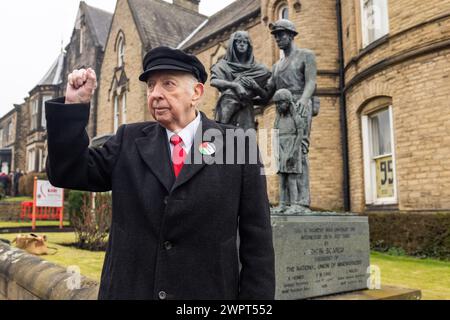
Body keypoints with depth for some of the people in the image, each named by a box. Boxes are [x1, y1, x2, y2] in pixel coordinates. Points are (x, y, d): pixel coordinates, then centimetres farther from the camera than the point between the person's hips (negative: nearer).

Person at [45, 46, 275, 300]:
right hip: (128, 289, 2)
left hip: (207, 292, -2)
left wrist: (256, 295, -6)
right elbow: (67, 173, 1)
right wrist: (74, 105, -9)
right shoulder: (130, 140, 4)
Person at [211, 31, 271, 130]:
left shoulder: (256, 69, 16)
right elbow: (214, 81, -7)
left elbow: (265, 96, 10)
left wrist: (253, 85, -9)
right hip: (226, 109, -1)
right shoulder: (223, 65, 12)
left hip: (245, 112, 2)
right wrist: (235, 85, -17)